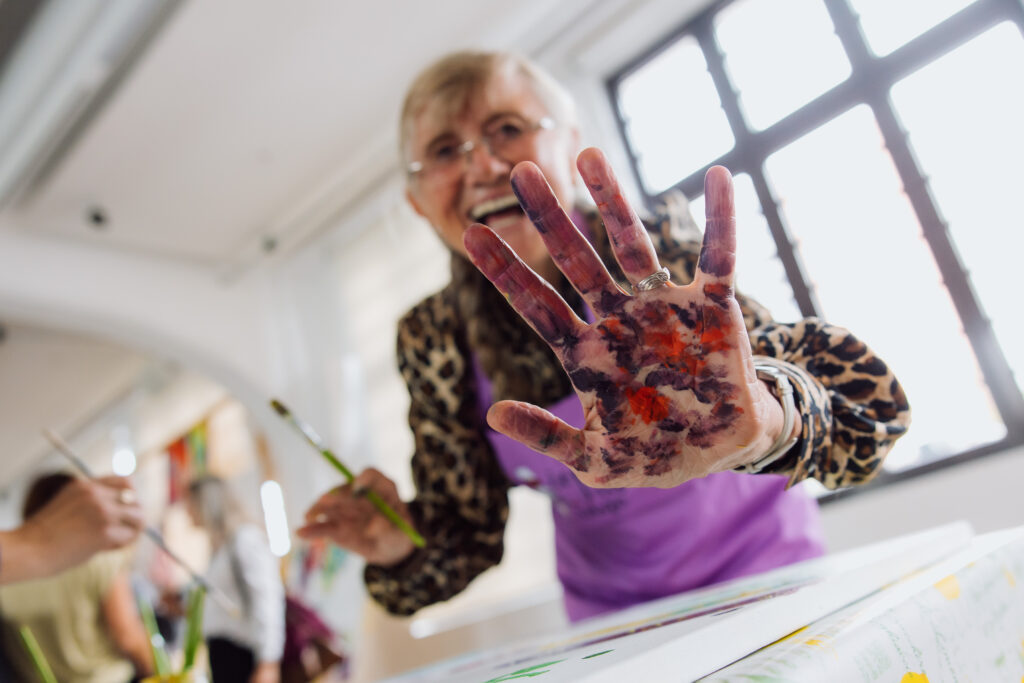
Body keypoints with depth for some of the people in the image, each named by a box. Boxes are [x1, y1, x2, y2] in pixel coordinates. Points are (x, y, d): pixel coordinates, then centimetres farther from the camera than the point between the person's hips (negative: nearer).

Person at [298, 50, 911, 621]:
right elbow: (467, 533, -4)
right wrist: (400, 548, -25)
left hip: (764, 571, -1)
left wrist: (766, 419, -51)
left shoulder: (661, 251, -19)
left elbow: (867, 393, -30)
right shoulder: (432, 339, -10)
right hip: (614, 618, 2)